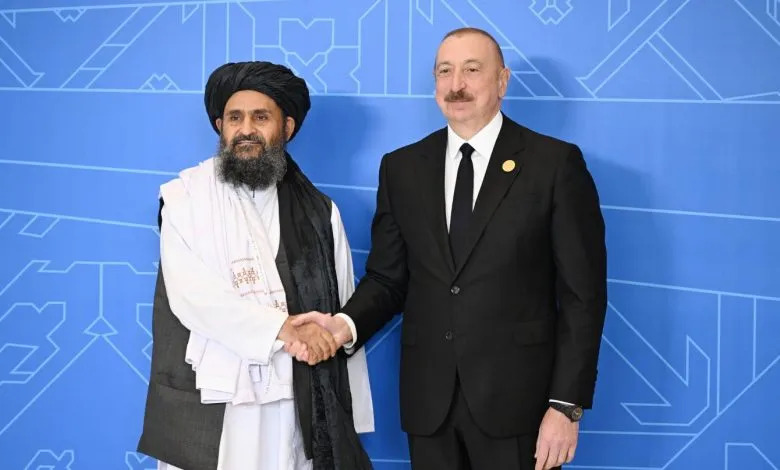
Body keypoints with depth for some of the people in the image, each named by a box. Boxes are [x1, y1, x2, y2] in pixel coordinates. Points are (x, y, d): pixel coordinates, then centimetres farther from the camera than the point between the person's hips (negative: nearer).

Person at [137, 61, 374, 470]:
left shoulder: (319, 212, 7)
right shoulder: (184, 196, 0)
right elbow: (191, 294, -13)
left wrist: (350, 419, 4)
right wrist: (282, 327, -23)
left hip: (293, 410, 2)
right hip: (205, 410, -2)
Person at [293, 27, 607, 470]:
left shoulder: (556, 163, -4)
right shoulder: (401, 168, 7)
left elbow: (583, 293, -5)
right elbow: (387, 278, 9)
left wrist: (567, 404, -10)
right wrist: (348, 323, -12)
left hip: (517, 399, -3)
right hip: (428, 400, 3)